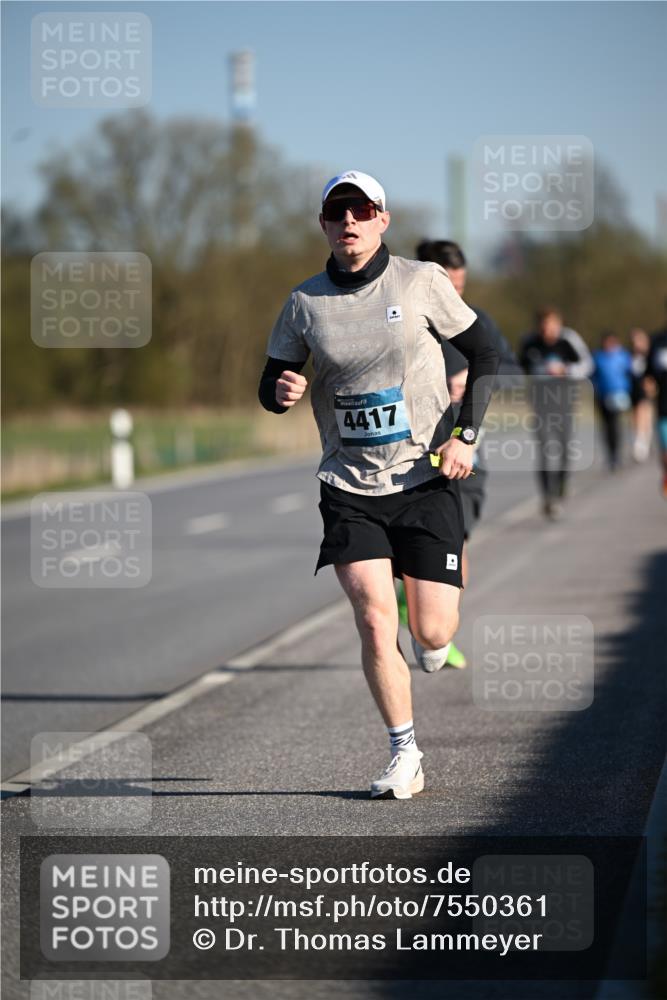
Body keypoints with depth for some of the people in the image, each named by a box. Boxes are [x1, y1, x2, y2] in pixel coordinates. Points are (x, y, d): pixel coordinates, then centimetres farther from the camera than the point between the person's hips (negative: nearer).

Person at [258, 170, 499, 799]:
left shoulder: (421, 282, -4)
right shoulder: (305, 302, 1)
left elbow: (484, 354, 4)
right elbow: (270, 386, 10)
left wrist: (466, 436, -6)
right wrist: (281, 392, -15)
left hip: (425, 480, -1)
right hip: (349, 487, 1)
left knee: (433, 631, -4)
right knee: (374, 621, -12)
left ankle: (427, 644, 36)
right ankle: (404, 757, 5)